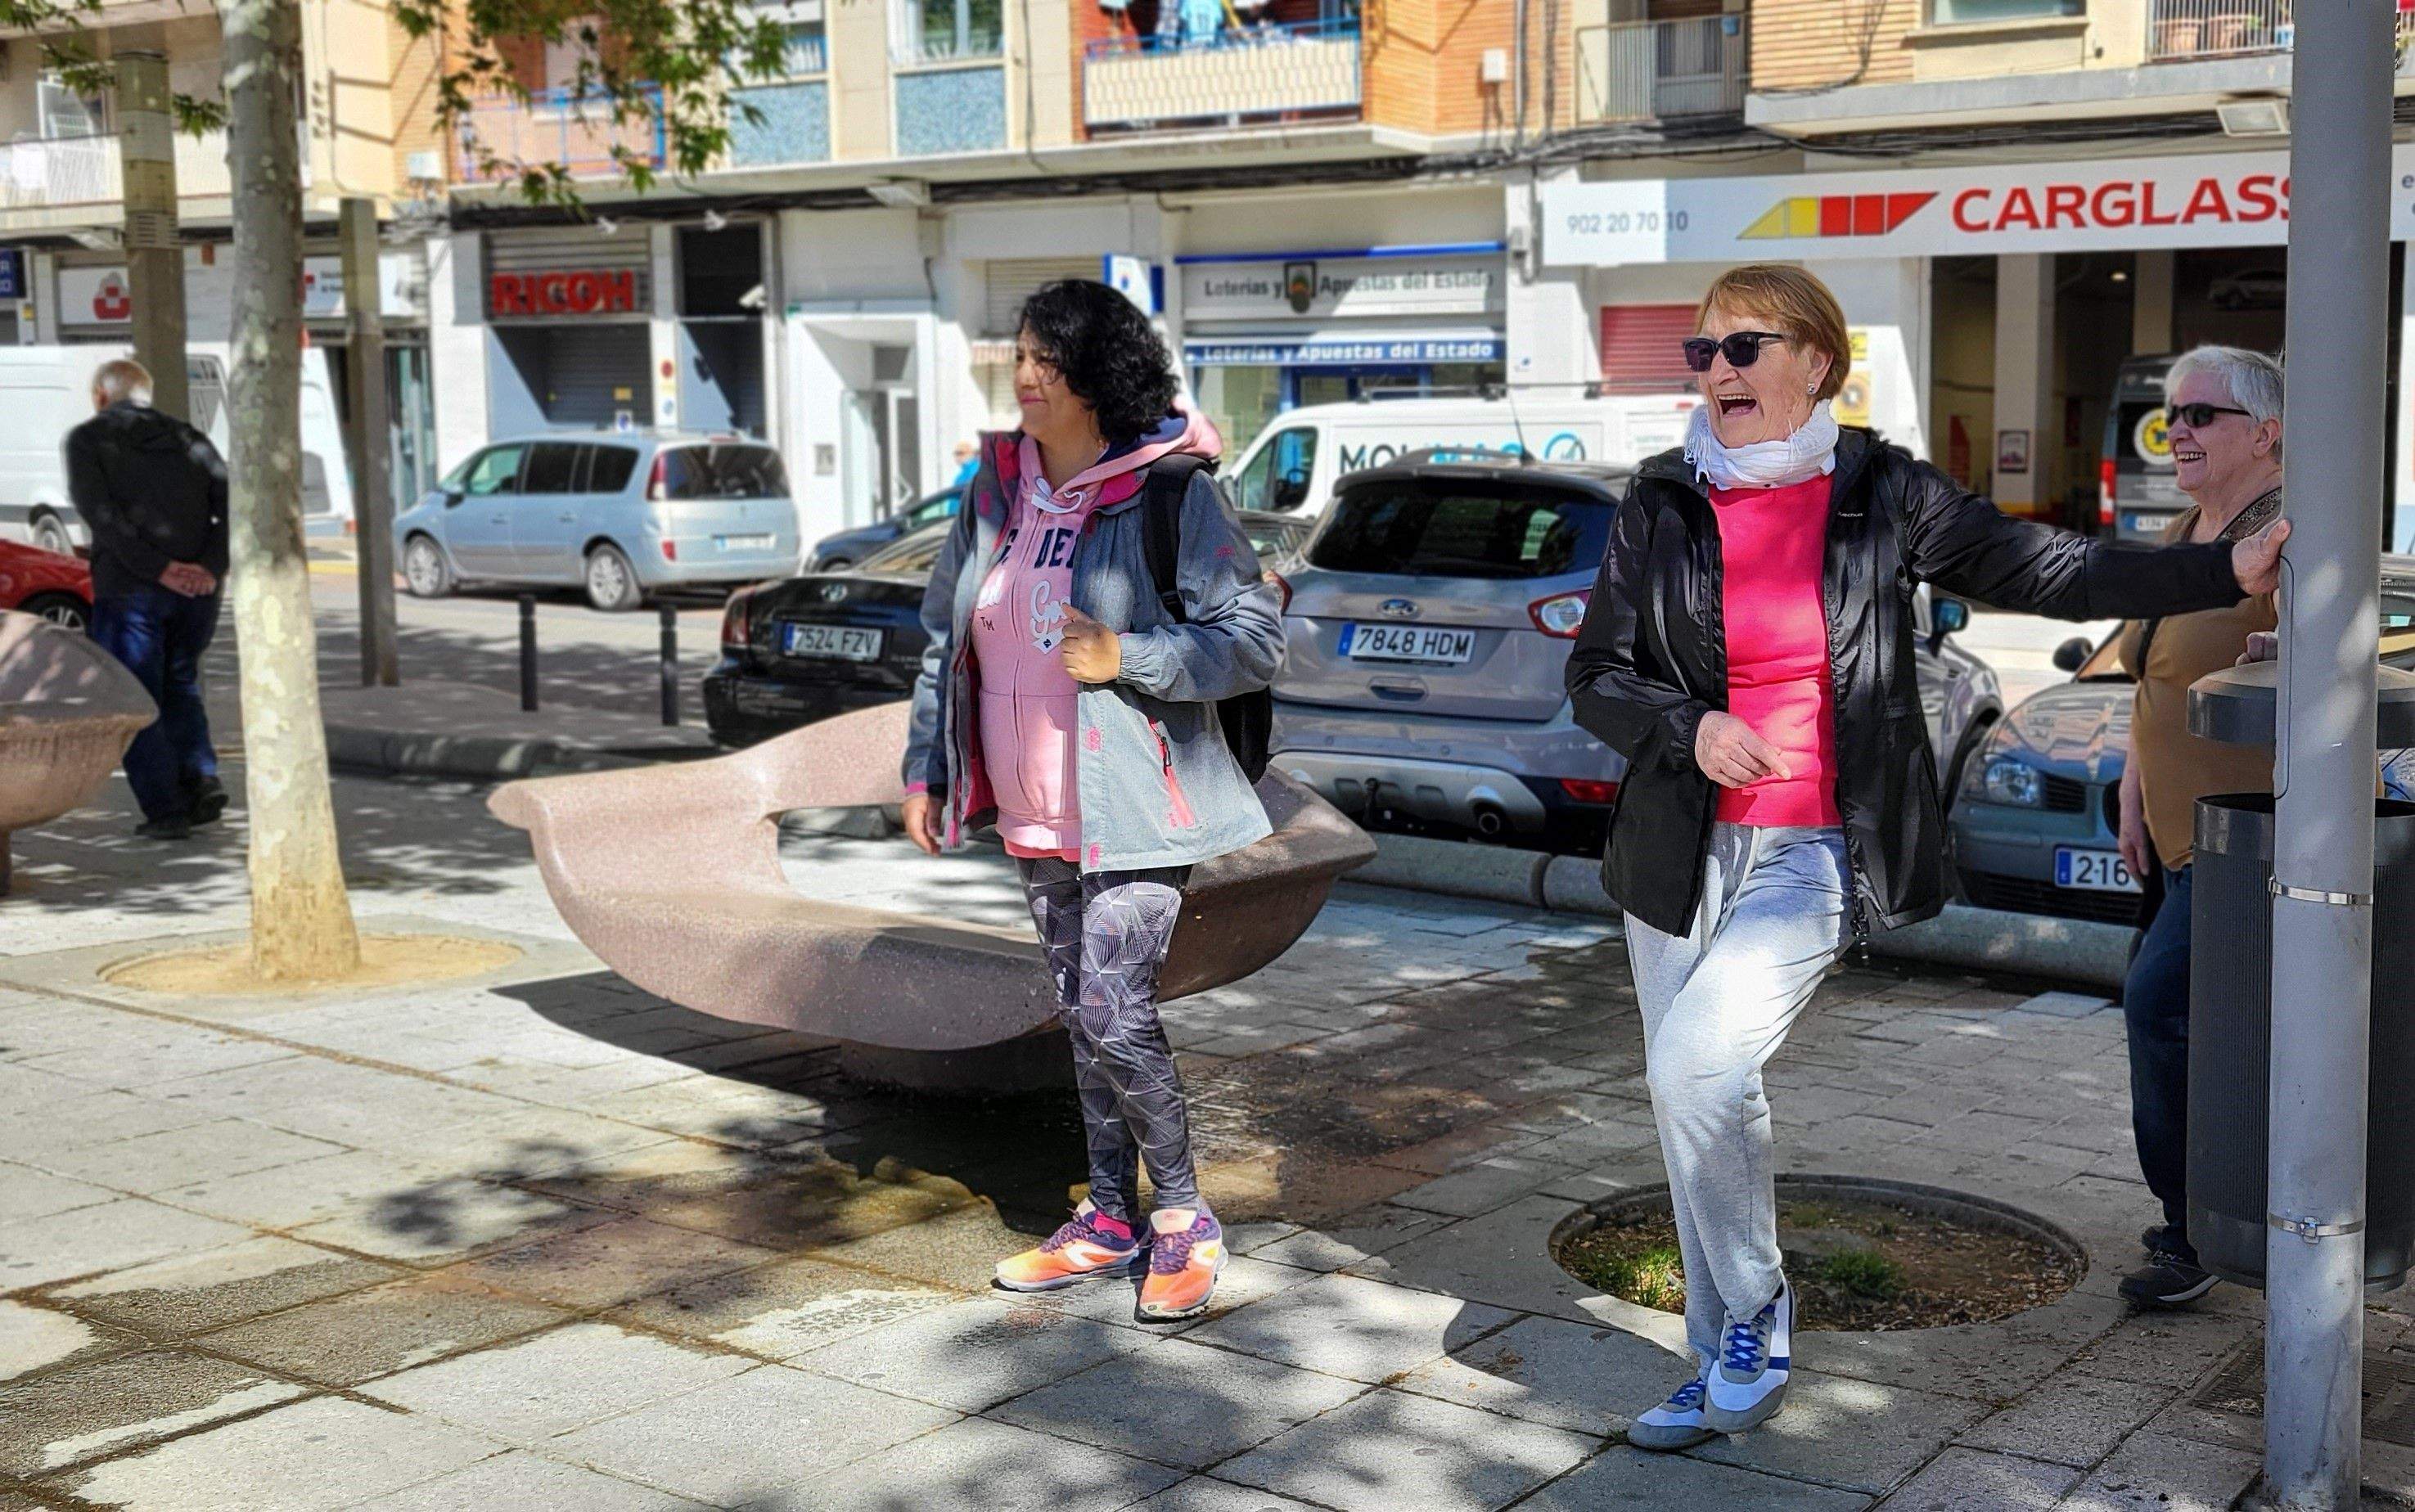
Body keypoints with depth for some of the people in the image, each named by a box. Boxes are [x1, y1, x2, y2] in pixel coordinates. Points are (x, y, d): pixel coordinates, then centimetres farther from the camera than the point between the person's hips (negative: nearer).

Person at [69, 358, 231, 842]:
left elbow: (101, 512, -12)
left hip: (129, 590, -4)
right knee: (180, 688, 22)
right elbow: (232, 506, 1)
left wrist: (160, 568, -16)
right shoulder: (189, 439, 15)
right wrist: (212, 568, -10)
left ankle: (166, 809, 0)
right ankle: (201, 780, 5)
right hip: (198, 591, 4)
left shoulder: (88, 440, 3)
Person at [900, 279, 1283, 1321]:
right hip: (1037, 815, 7)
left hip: (1136, 807, -6)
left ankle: (1184, 1221, 7)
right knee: (1081, 1015, 14)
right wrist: (925, 768, 13)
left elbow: (1258, 639, -12)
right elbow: (946, 638, 16)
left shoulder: (1170, 493, -11)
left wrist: (1127, 658, -23)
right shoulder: (996, 490, 8)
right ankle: (1110, 1222, 27)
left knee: (1114, 1012, -13)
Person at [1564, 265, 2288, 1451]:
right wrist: (1689, 728, -13)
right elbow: (1595, 674, 5)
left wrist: (2230, 570, 0)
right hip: (1679, 851, 4)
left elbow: (2048, 572, 5)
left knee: (1695, 1067, -22)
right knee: (1691, 1100, 8)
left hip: (1813, 853, -3)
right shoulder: (1662, 508, 4)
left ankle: (1753, 1324, 1)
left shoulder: (1882, 495, 0)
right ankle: (1729, 1370, 26)